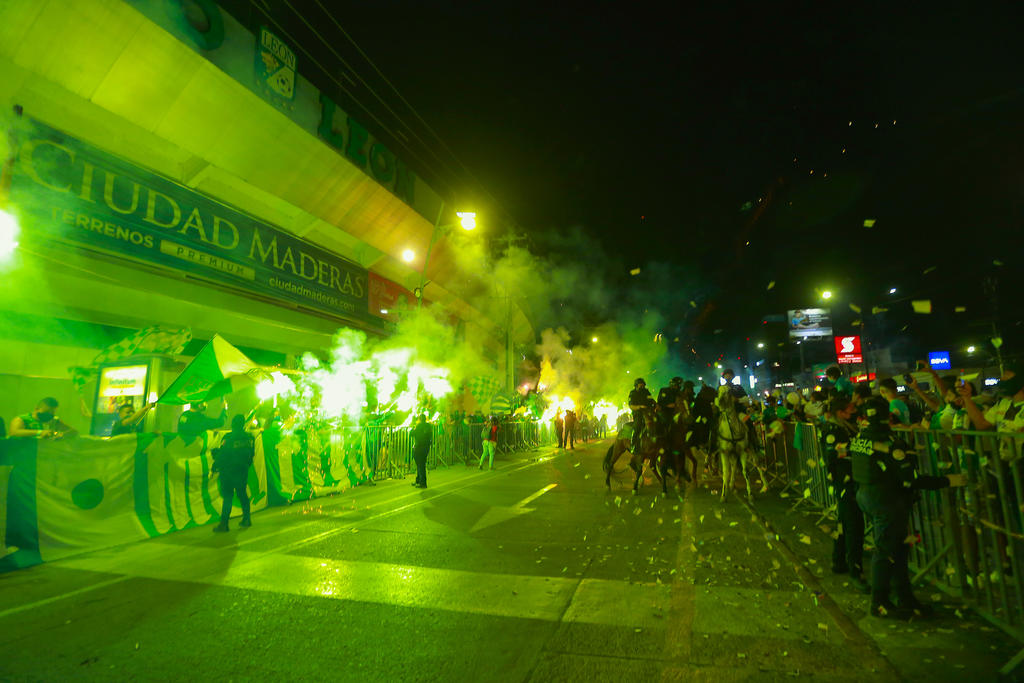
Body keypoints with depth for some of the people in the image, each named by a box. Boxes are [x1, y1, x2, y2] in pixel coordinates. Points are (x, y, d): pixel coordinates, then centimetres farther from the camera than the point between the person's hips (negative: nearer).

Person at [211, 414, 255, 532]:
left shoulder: (229, 438, -15)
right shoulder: (249, 438, 0)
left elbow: (222, 454, -11)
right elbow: (251, 454, 9)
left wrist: (215, 466, 3)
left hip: (228, 471, -4)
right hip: (243, 471, 4)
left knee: (228, 496, -1)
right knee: (242, 494, 17)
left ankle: (224, 524, -1)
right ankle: (246, 519, 22)